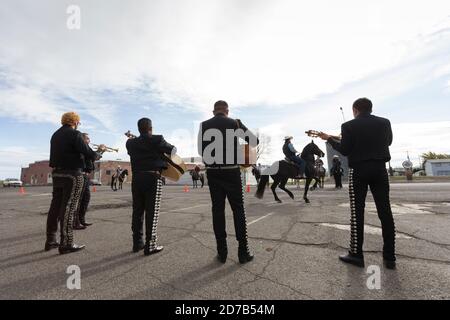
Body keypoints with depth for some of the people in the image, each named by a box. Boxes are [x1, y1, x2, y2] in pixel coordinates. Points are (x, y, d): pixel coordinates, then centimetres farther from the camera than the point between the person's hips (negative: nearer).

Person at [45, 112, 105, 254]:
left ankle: (50, 241, 21)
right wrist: (100, 151, 3)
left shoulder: (55, 135, 13)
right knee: (68, 209, -4)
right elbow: (89, 154, -16)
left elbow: (63, 152, 16)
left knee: (55, 207, 12)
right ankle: (66, 244, 1)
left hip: (57, 173, 8)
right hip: (72, 175, -8)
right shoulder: (75, 134, -11)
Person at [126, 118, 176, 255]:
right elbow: (173, 150, 5)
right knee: (152, 212, -1)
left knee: (137, 211, 12)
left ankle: (137, 243, 20)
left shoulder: (130, 143, 7)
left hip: (136, 178, 5)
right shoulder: (157, 139, -5)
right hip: (153, 178, -5)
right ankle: (150, 246, 3)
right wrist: (162, 147, 24)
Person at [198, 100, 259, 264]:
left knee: (218, 210, 8)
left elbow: (200, 151, 4)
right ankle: (243, 251, 11)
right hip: (231, 172, -1)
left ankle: (222, 252, 14)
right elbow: (255, 141, 5)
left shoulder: (204, 125, 2)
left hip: (213, 172, 2)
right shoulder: (235, 123, -1)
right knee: (238, 209, 7)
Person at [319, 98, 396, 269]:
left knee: (357, 212, 1)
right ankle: (389, 257, 13)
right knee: (385, 211, 7)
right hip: (380, 169, 4)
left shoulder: (349, 126, -7)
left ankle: (356, 254, 6)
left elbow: (345, 151, -8)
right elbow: (388, 142, 21)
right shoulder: (385, 122, 6)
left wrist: (329, 139, 4)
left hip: (359, 170, -4)